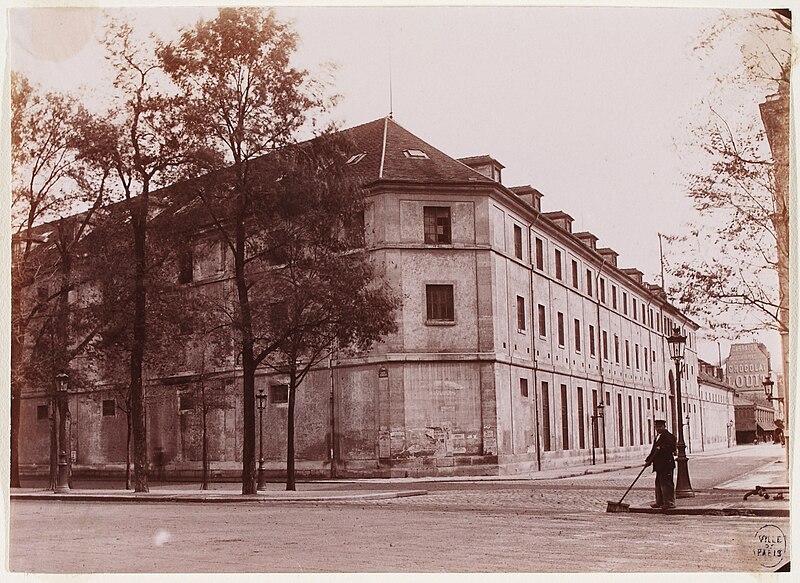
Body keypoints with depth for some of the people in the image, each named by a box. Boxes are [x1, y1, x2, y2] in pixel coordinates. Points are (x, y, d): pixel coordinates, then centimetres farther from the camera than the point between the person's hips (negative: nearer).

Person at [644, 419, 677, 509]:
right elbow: (654, 451, 23)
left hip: (666, 464, -10)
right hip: (659, 465, 10)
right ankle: (659, 502, 19)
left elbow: (671, 448, -19)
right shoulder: (657, 437, 21)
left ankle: (670, 502, -3)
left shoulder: (669, 436, -8)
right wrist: (648, 461, 16)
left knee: (667, 483, -7)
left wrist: (661, 448, -25)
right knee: (658, 483, 12)